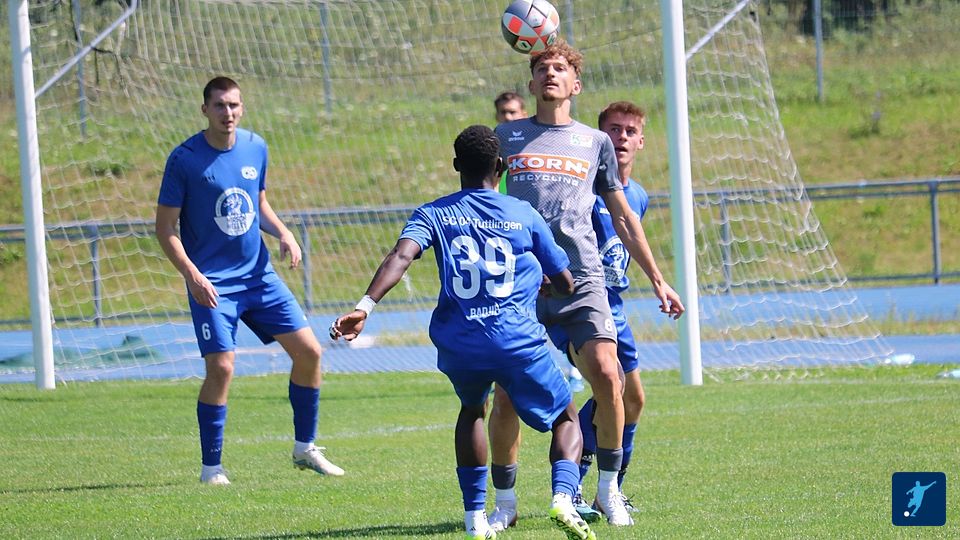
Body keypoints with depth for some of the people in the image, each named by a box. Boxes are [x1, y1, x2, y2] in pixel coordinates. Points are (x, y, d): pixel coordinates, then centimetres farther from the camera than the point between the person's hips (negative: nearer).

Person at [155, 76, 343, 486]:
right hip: (212, 284, -5)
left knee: (309, 351, 1)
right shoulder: (185, 159, -10)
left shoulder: (255, 148, 6)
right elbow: (165, 228, -7)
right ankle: (211, 468, -3)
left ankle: (305, 448, 18)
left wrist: (283, 234, 1)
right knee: (221, 368, -16)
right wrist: (192, 275, -19)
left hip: (259, 275, 5)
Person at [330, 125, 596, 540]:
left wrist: (365, 306, -20)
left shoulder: (434, 214, 10)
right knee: (566, 418, 18)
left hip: (458, 345, 2)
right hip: (518, 342, -2)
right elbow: (565, 284, 15)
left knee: (472, 409, 33)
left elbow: (402, 255, -10)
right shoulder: (524, 215, 9)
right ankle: (563, 497, -12)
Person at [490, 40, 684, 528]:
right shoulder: (507, 137, 13)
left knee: (607, 377, -15)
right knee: (507, 392, -7)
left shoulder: (595, 143, 15)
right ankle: (504, 501, 8)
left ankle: (608, 490, 2)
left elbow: (622, 219, 20)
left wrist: (657, 280, 16)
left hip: (582, 282, 0)